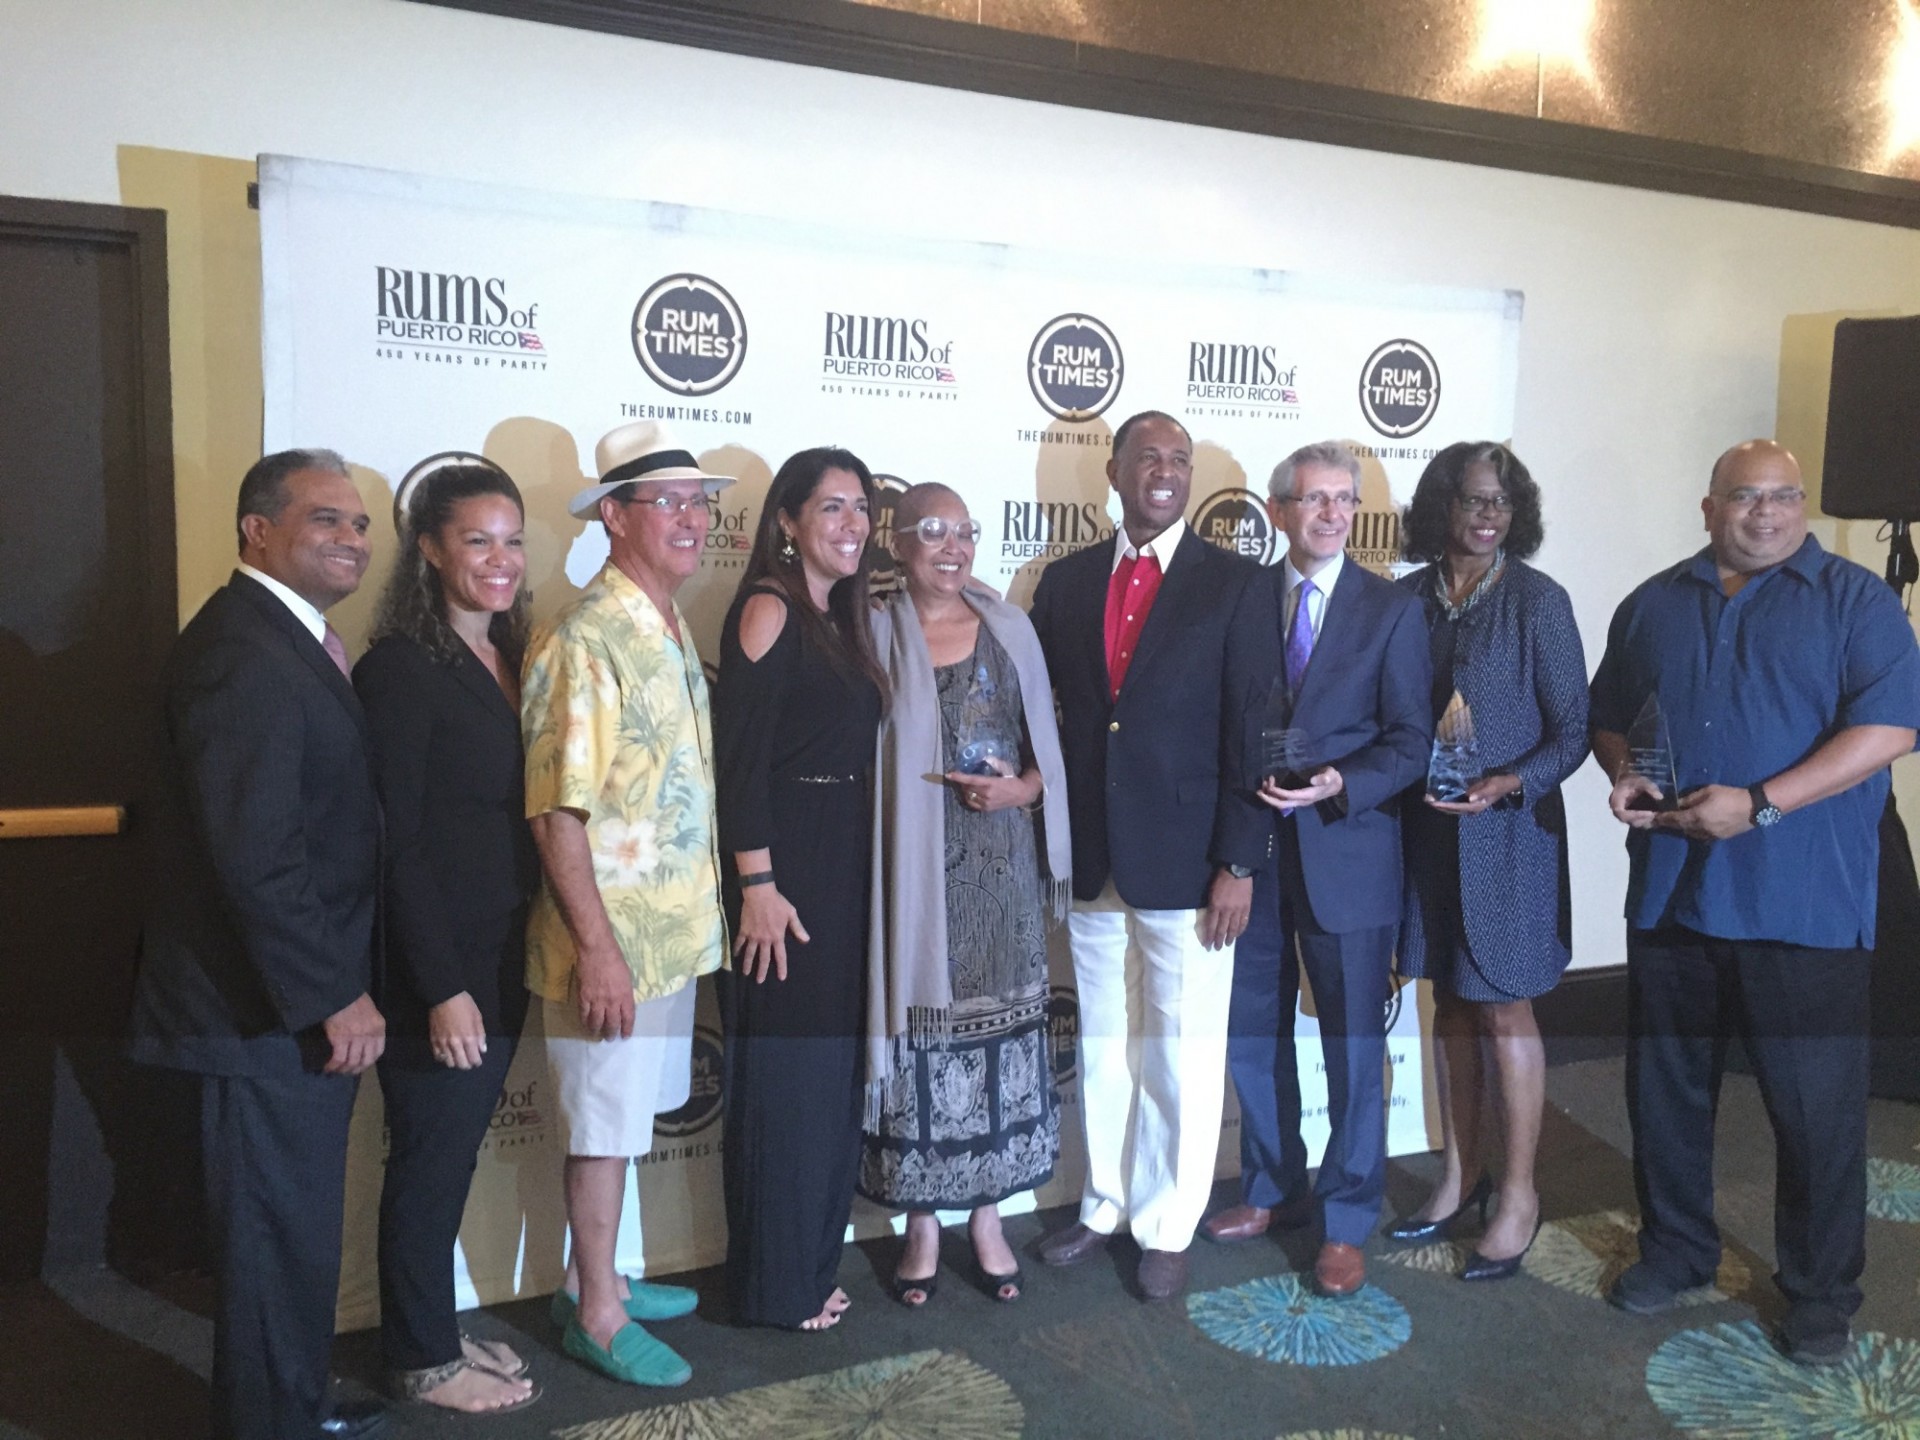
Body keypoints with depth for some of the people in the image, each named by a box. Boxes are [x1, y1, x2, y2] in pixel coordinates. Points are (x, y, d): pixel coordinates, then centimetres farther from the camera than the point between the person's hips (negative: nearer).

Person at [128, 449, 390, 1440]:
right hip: (271, 1016, -10)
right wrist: (334, 997, -19)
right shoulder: (244, 651, -19)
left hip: (301, 1006, 10)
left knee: (299, 1227, 22)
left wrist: (339, 987, 13)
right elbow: (254, 853, -25)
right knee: (281, 1237, 5)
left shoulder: (296, 641, 12)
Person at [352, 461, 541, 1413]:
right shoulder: (400, 667, -14)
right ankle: (423, 1360, 26)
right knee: (431, 1161, 8)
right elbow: (395, 841, -17)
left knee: (453, 1154, 18)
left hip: (502, 958, 7)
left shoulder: (509, 660, 8)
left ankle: (435, 1329, 35)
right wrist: (443, 987, -17)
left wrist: (500, 969, 7)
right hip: (434, 967, -7)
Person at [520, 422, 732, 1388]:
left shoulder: (673, 629, 9)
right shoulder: (585, 640, -18)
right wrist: (598, 946, -20)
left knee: (623, 1116, 20)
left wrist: (687, 921, 15)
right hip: (611, 937, -8)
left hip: (673, 929, 8)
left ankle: (594, 1279, 36)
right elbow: (557, 813, -20)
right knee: (605, 1125, 7)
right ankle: (595, 1315, 24)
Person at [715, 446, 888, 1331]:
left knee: (834, 1075, 16)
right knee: (783, 1078, 2)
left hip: (845, 868, 9)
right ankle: (772, 1285, 19)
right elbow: (740, 756, -16)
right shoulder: (769, 605, -11)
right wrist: (757, 884, -19)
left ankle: (813, 1264, 31)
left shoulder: (839, 616, 13)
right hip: (786, 869, -9)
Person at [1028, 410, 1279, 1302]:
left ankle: (1167, 1228, 24)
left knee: (1181, 1054, 7)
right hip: (1088, 858, 4)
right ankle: (1106, 1204, 32)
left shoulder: (1237, 585, -3)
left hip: (1186, 861, -3)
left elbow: (1251, 730, -6)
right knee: (1101, 1046, 15)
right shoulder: (1066, 581, 8)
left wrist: (1239, 864, -11)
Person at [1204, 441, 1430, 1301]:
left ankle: (1346, 1226, 21)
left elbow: (1410, 742, -5)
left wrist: (1337, 784, -19)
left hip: (1346, 852, -3)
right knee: (1253, 1033, 14)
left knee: (1353, 1045, 5)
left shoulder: (1391, 611, -2)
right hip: (1255, 849, 3)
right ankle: (1273, 1191, 34)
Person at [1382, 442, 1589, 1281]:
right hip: (1426, 829, 4)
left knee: (1504, 1013, 3)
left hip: (1507, 834, -4)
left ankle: (1518, 1196, 19)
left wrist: (1510, 784, -22)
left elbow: (1573, 729, -8)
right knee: (1451, 1004, 14)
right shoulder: (1410, 597, 2)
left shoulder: (1537, 600, -9)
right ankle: (1459, 1176, 28)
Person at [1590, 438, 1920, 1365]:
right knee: (1664, 1085, 13)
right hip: (1670, 889, 4)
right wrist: (1622, 775, -3)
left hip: (1802, 902, -4)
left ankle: (1821, 1294, 21)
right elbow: (1608, 715, 19)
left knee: (1817, 1104, 4)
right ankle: (1676, 1248, 32)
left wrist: (1759, 804, -19)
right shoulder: (1654, 605, 12)